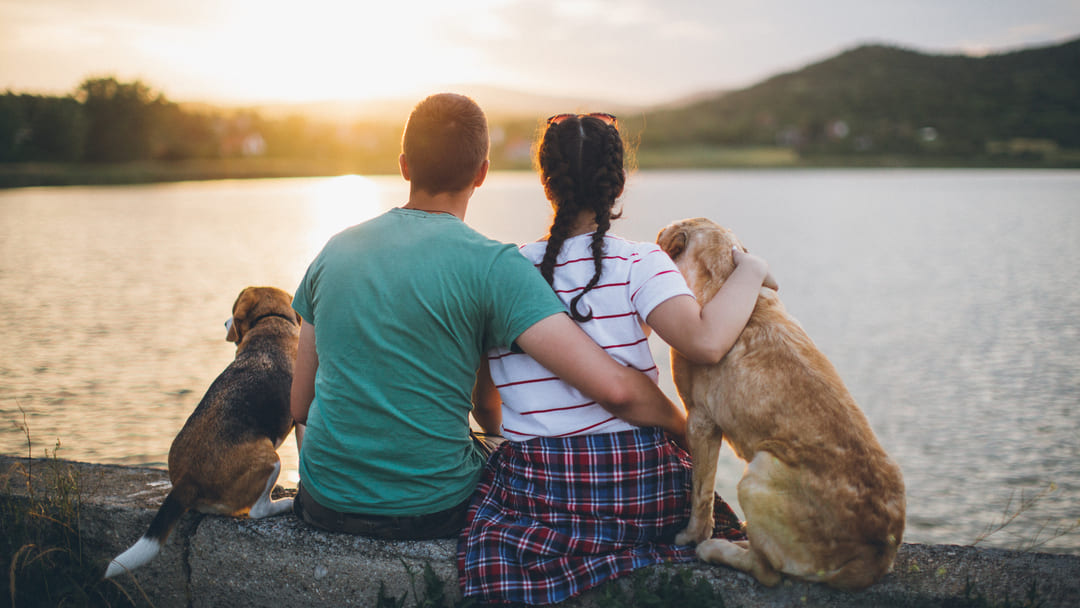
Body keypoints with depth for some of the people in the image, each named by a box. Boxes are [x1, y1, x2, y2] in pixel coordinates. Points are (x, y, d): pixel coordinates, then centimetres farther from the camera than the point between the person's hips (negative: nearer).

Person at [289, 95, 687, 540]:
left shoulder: (335, 249, 0)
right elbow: (613, 387, -24)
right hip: (433, 511, -4)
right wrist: (684, 425, -4)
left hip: (324, 504, 5)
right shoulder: (492, 266, -16)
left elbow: (299, 407, 7)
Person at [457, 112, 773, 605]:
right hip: (641, 488, 0)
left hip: (537, 490, 0)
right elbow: (705, 341, -22)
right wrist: (750, 270, -5)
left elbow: (485, 401, 11)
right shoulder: (639, 263, -6)